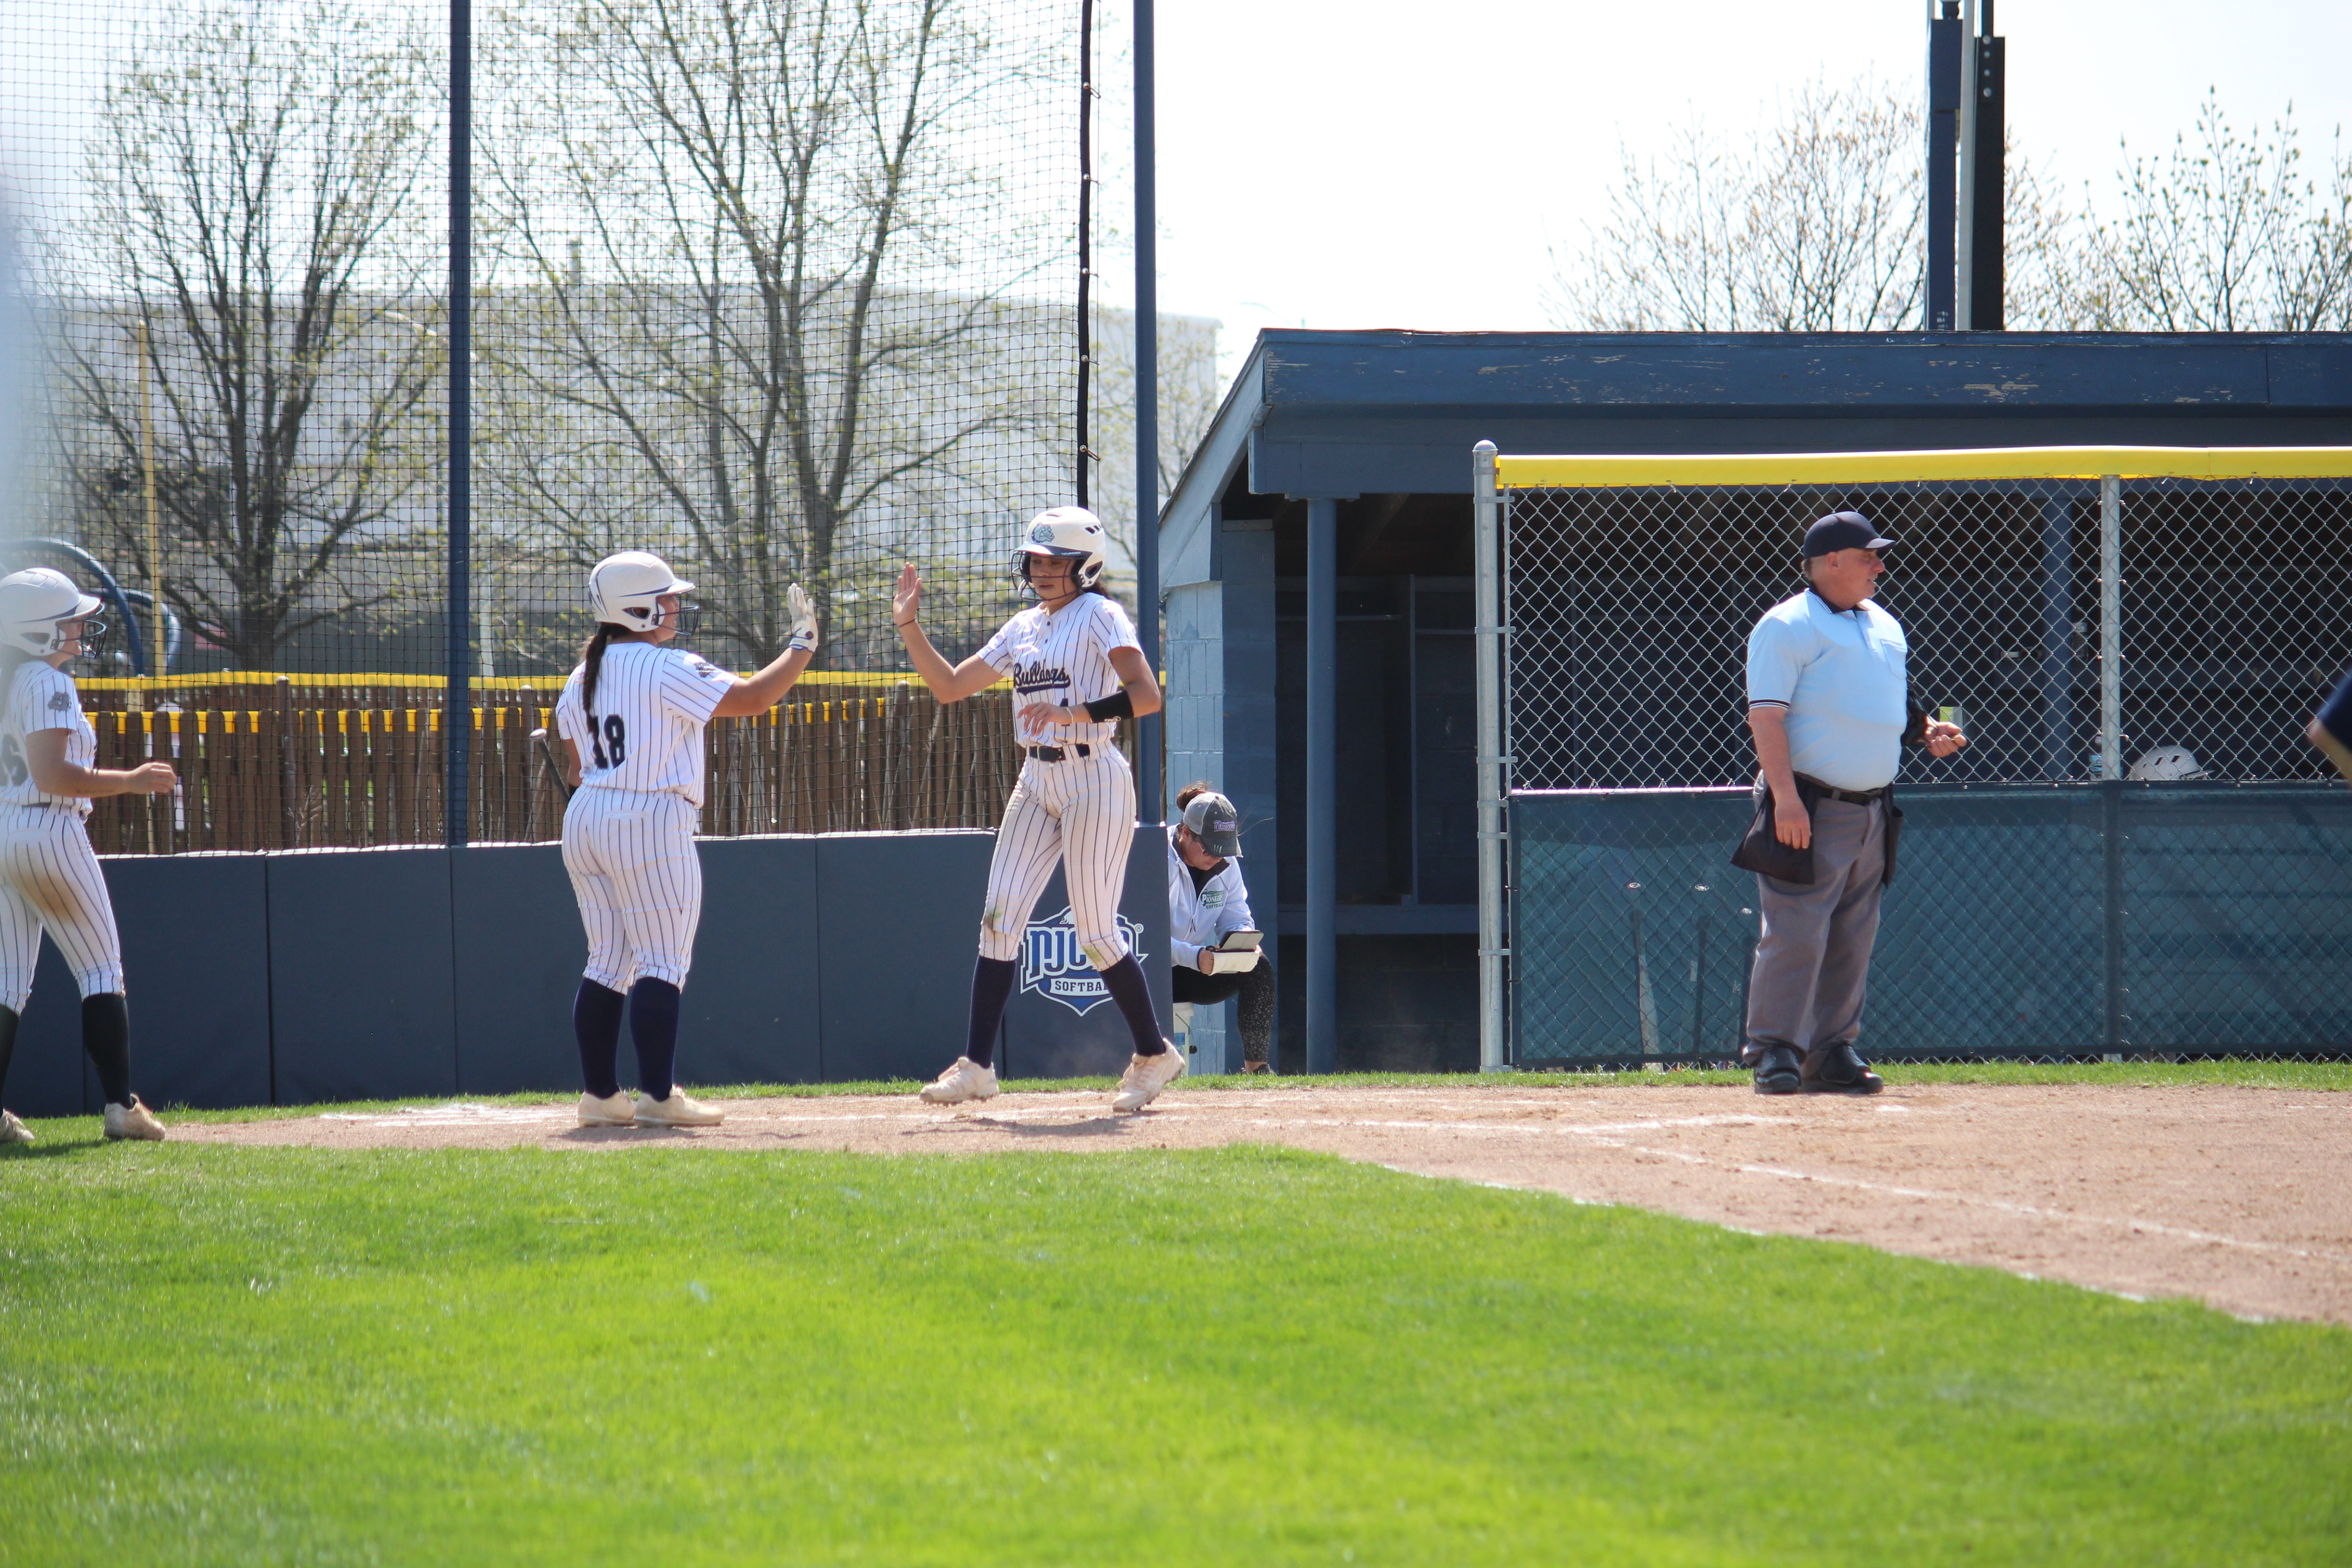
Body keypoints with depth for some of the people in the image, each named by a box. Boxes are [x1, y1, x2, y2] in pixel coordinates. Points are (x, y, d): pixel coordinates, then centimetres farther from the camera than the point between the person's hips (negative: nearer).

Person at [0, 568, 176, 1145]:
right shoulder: (48, 684, -13)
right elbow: (52, 775, -22)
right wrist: (131, 782, -15)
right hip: (47, 832, -8)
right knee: (101, 970, 3)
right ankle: (119, 1104, -1)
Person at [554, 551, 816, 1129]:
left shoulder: (584, 678, 11)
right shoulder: (669, 671, -12)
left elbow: (575, 770, 15)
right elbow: (754, 697, -13)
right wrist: (802, 644, -1)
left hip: (585, 821, 8)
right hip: (649, 824, -8)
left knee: (608, 962, 12)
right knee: (662, 963, -5)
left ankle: (599, 1094, 12)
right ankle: (657, 1096, -10)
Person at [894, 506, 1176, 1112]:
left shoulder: (1099, 615, -8)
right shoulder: (1023, 628, 14)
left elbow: (1147, 696, -20)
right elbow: (949, 686, 16)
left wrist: (1075, 713, -30)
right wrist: (909, 627, 5)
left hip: (1094, 778, -7)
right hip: (1037, 783, 7)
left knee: (1096, 933, -6)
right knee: (999, 920, -1)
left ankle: (1154, 1056, 9)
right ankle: (977, 1066, 0)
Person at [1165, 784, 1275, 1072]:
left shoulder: (1226, 865, 2)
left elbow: (1236, 920, 6)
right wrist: (1194, 956, -41)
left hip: (1198, 970, 6)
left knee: (1258, 967, -14)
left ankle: (1255, 1066, -12)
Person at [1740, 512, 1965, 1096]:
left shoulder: (1885, 628, 18)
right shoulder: (1787, 627, -8)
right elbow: (1767, 714, -15)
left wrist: (1927, 732, 7)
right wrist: (1785, 796, -25)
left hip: (1871, 810, 8)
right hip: (1810, 807, -8)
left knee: (1853, 939, 9)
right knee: (1796, 933, -12)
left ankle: (1833, 1052, 15)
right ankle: (1774, 1050, -9)